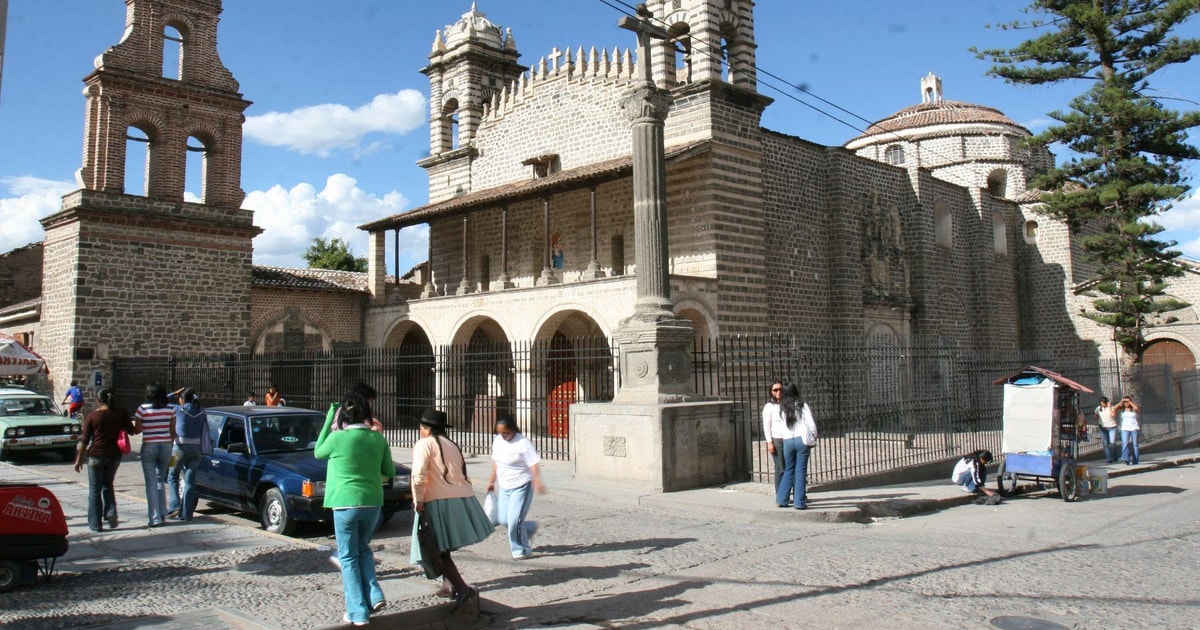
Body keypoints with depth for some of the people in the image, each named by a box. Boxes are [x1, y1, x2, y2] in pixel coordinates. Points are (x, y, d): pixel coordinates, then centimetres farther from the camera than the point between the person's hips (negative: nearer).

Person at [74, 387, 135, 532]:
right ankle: (111, 513, 3)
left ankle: (95, 524, 10)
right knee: (107, 484, 22)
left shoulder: (92, 416, -8)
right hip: (115, 456, 3)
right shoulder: (121, 413, -2)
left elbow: (84, 440, -5)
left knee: (95, 490, 8)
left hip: (96, 456, -3)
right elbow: (131, 431, 6)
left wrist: (79, 459, 4)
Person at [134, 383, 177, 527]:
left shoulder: (143, 408, -8)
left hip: (149, 447, -3)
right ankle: (162, 513, 19)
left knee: (151, 482, 1)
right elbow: (173, 431, 5)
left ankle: (155, 517, -1)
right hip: (166, 446, 3)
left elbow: (137, 430, -2)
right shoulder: (171, 408, 0)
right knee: (160, 479, 20)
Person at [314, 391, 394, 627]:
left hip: (345, 503, -4)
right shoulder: (378, 438, -2)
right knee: (363, 549, 24)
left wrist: (329, 423, 12)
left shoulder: (338, 438, -12)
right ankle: (374, 596, 11)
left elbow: (318, 453, 10)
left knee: (348, 557, 9)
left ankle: (358, 612, 10)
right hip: (373, 503, 4)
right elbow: (389, 471, 8)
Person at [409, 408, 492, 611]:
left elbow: (419, 475, -13)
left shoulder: (424, 444, 0)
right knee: (444, 547, 23)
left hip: (439, 502, -7)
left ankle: (461, 588, -15)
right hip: (463, 499, 7)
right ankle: (450, 583, 24)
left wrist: (418, 501, -8)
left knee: (438, 549, -4)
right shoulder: (452, 445, 22)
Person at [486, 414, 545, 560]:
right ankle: (530, 528, 33)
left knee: (514, 519, -11)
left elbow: (533, 464, -23)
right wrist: (492, 480, 19)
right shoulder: (497, 440, 3)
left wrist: (537, 482, -36)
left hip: (521, 486, -7)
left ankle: (522, 550, 10)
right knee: (504, 520, 7)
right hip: (504, 487, 7)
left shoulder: (523, 443, -18)